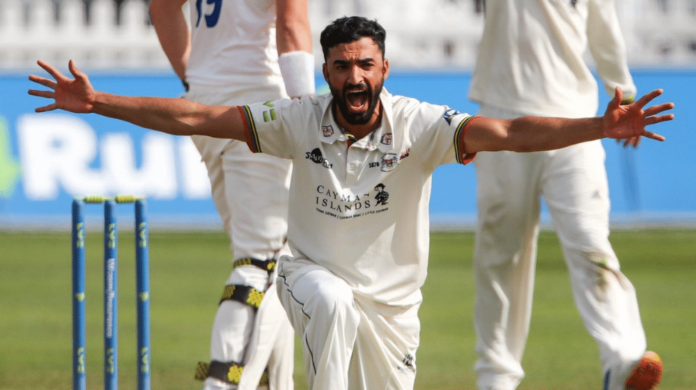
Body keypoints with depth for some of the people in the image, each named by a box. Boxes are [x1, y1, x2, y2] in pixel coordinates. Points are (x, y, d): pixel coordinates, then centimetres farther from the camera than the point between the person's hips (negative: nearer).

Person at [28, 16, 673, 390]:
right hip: (313, 274, 0)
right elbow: (196, 118, -12)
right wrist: (96, 103, -17)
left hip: (391, 300, 0)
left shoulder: (418, 126, -20)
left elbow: (504, 133, -33)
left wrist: (601, 128, -48)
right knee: (335, 303, -39)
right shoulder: (301, 121, -14)